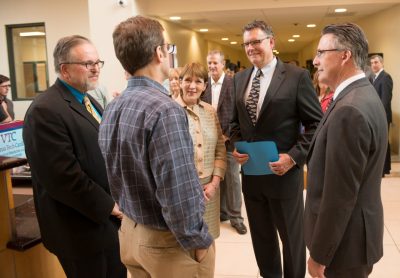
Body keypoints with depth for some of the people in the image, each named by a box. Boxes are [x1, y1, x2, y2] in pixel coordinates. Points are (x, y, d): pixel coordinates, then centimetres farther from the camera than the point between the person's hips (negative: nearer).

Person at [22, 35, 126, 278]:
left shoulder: (89, 101, 12)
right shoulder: (46, 111, -19)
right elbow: (62, 178, -25)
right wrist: (108, 206, -16)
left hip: (109, 219, 9)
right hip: (84, 228, -9)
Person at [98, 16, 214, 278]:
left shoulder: (112, 109, 0)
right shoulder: (165, 110, -25)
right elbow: (179, 196, -27)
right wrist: (199, 242, -14)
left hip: (131, 232, 8)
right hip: (167, 241, -7)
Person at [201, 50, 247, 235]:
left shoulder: (233, 83, -6)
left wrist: (227, 135, -11)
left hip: (228, 139, -3)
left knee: (232, 178, 2)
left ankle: (235, 216, 14)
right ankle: (221, 212, 24)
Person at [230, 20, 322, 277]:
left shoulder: (297, 76, -10)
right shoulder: (240, 78, 7)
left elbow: (317, 124, -9)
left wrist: (294, 156, -18)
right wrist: (236, 146, -1)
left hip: (283, 172, -5)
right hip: (250, 172, 5)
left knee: (292, 236, 13)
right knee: (261, 236, 20)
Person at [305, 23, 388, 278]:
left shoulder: (349, 110, -28)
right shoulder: (363, 95, 5)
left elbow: (339, 196, -27)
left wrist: (319, 255, -17)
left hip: (344, 240, -9)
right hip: (356, 230, 9)